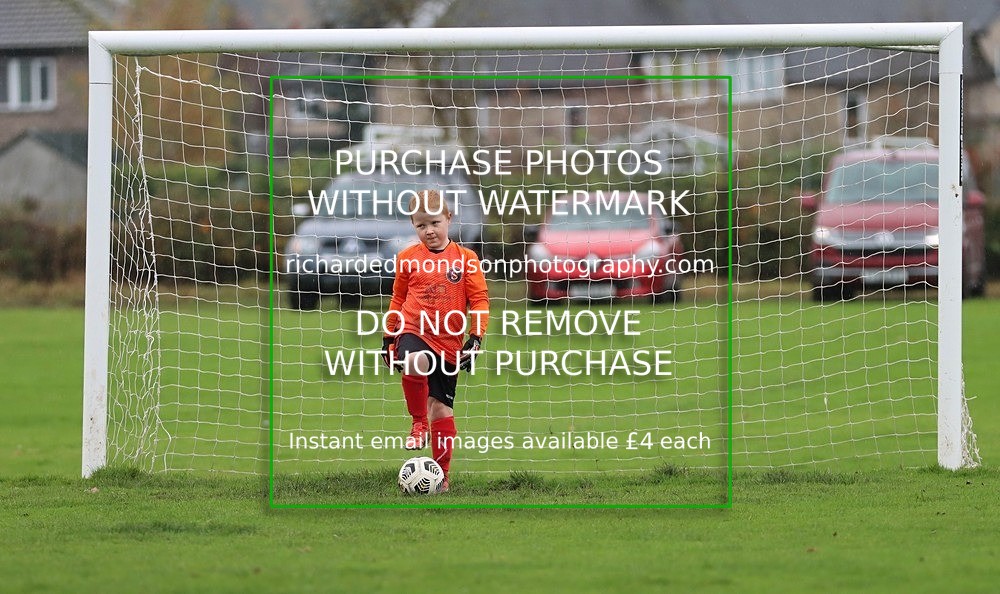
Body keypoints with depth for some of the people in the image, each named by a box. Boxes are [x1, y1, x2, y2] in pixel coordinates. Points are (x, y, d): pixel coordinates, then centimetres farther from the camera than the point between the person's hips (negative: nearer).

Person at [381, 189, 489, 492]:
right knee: (416, 363, -36)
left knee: (442, 410, 3)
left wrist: (475, 339, -8)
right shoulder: (408, 258, 5)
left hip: (448, 343, 0)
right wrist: (389, 337, 18)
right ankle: (419, 422, -12)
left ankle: (442, 476, 17)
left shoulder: (465, 258, 1)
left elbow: (480, 300, 2)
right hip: (413, 332, 0)